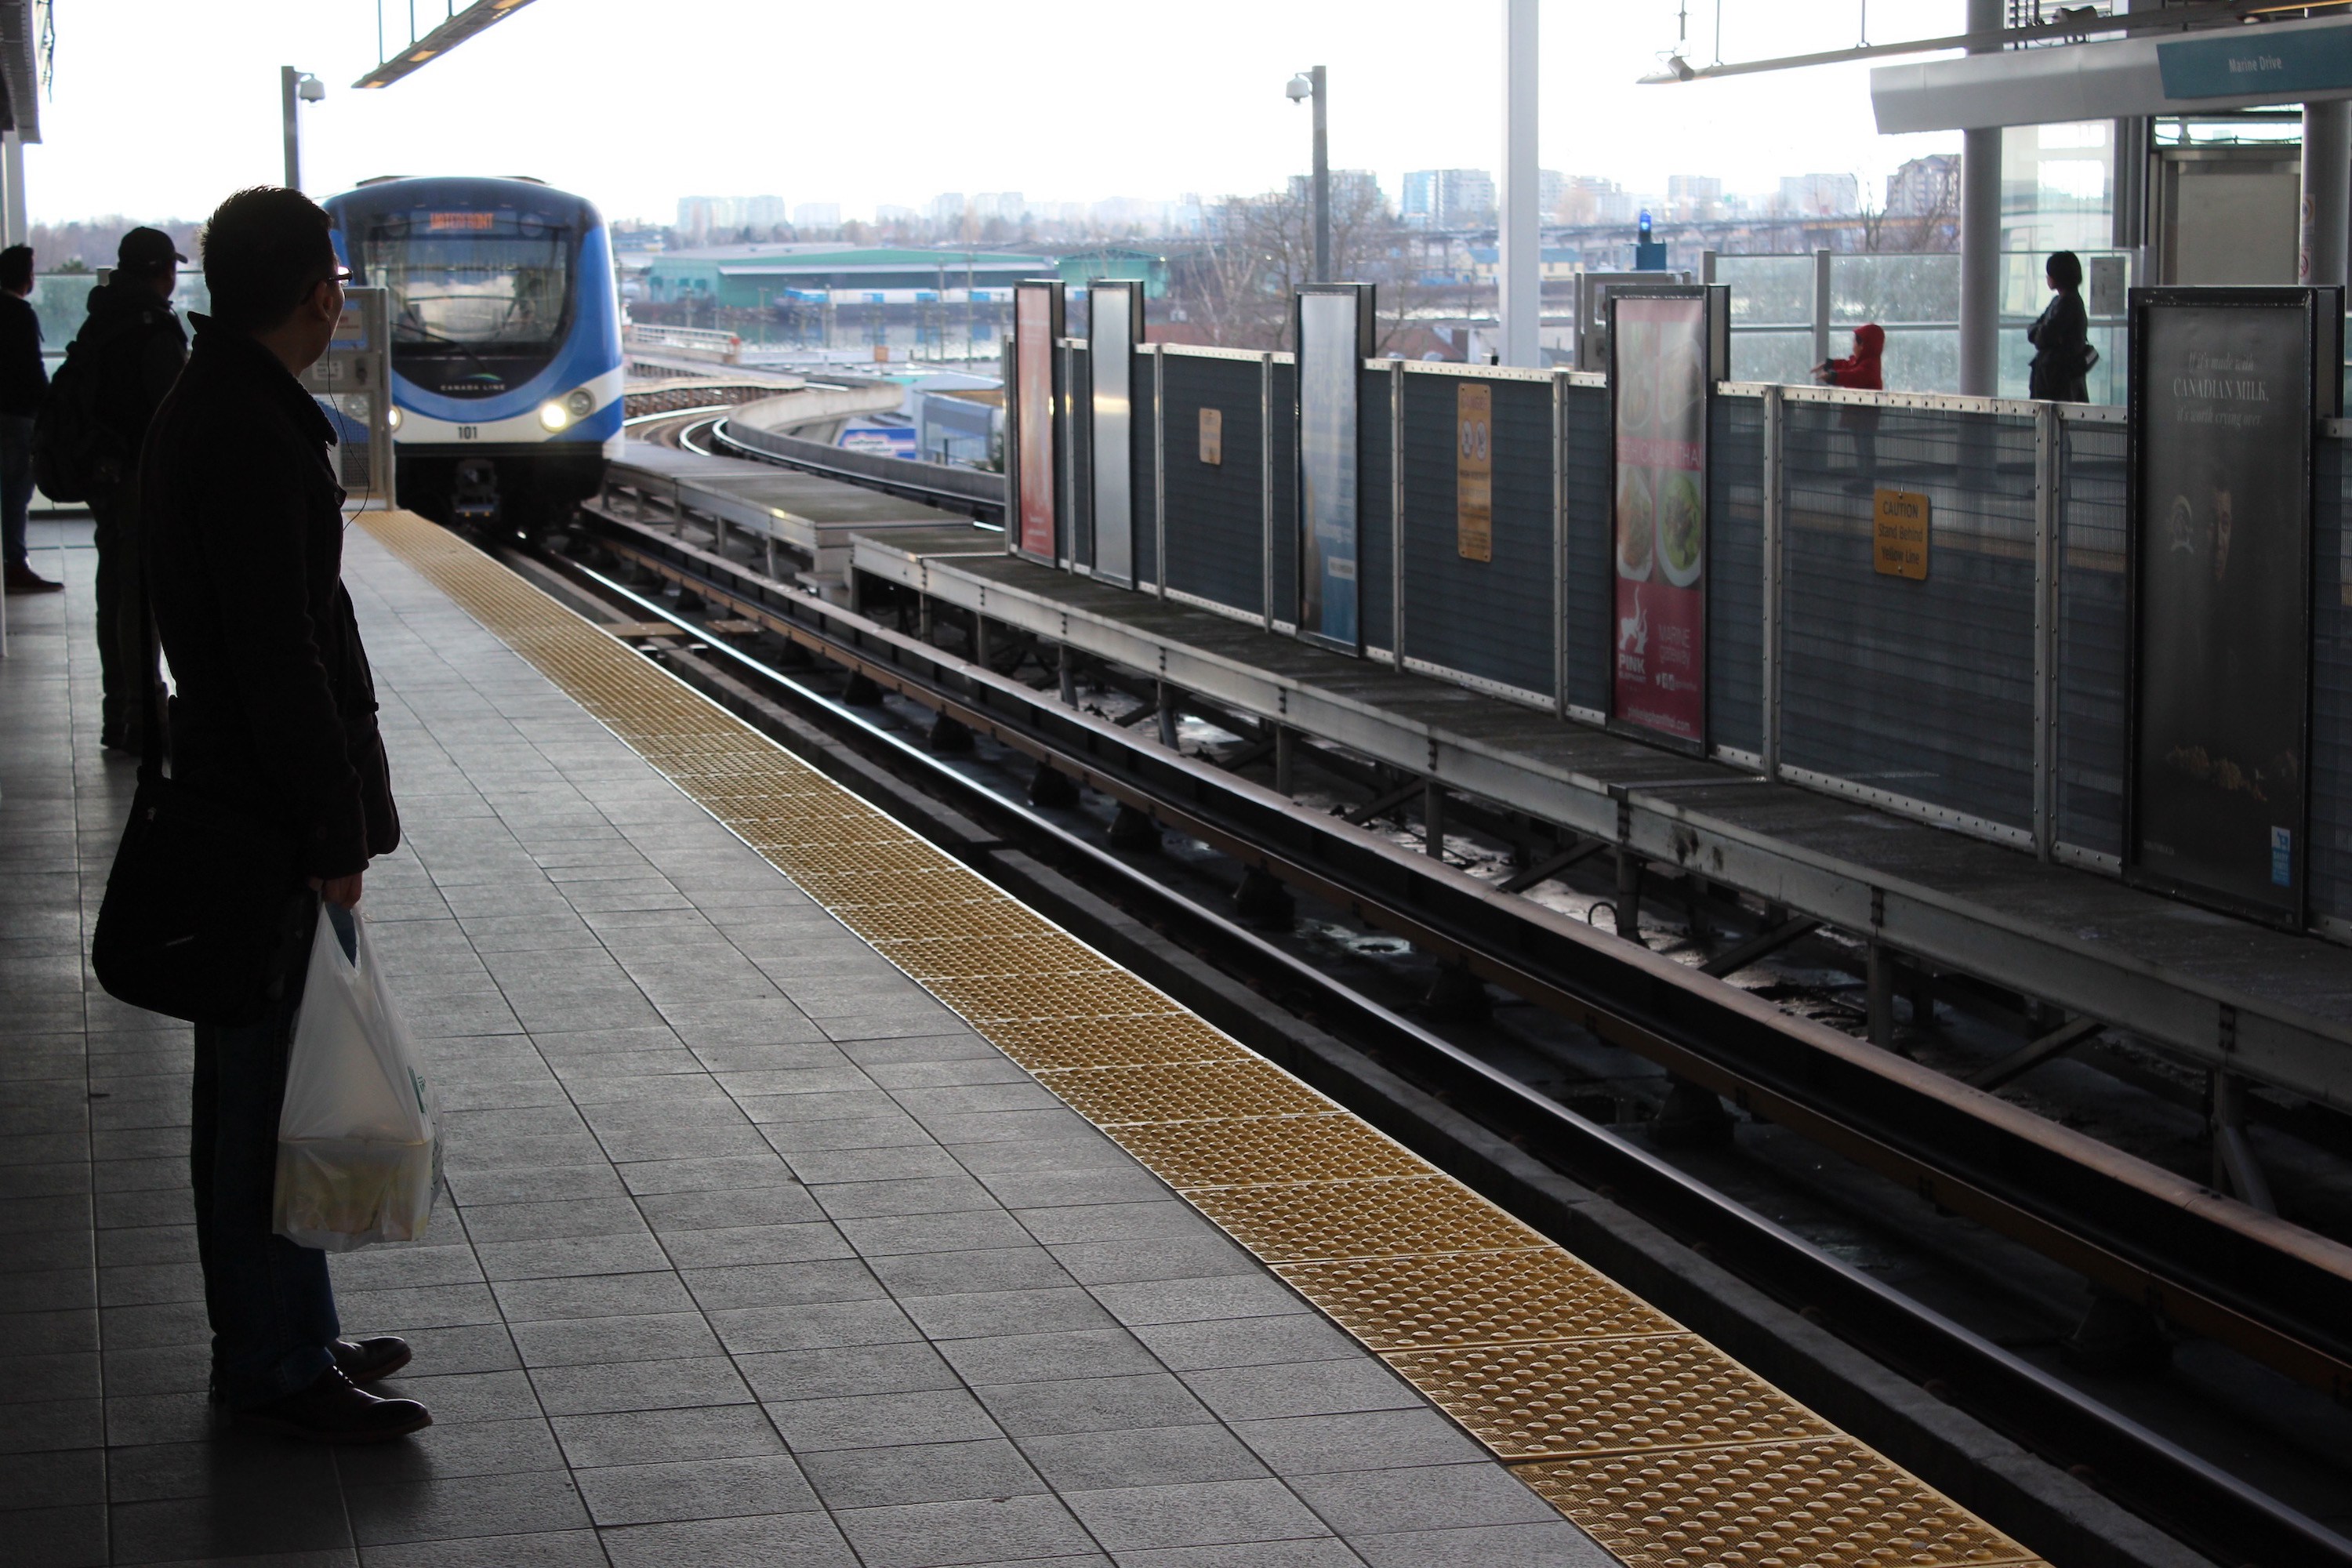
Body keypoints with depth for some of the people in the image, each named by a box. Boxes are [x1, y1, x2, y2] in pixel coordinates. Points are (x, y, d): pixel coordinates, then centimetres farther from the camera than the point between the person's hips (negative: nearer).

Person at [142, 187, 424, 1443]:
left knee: (253, 1092, 17)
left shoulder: (203, 408, 13)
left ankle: (269, 1340, 28)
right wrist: (334, 834, -19)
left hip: (233, 803, 11)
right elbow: (279, 655, -23)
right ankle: (279, 1365, 5)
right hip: (277, 817, -11)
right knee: (281, 1097, -3)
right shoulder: (253, 434, -20)